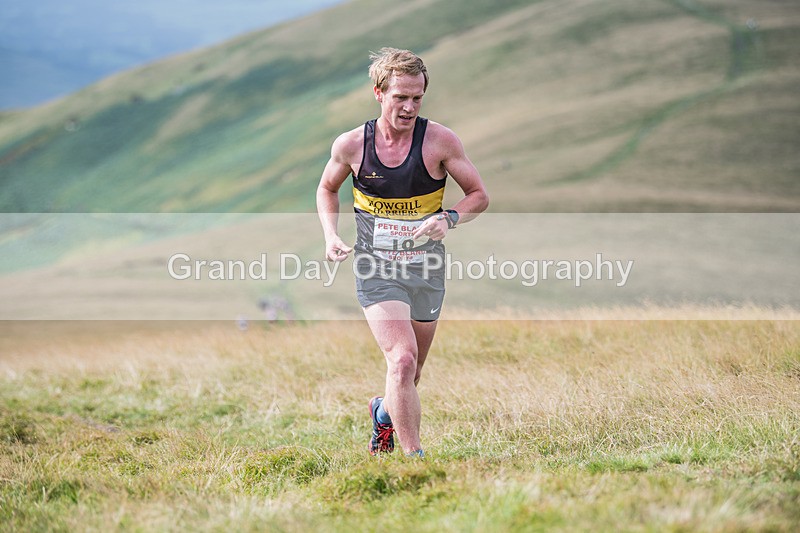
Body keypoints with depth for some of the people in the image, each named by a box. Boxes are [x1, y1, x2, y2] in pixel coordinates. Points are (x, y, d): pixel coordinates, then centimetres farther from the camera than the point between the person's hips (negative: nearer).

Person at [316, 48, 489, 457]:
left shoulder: (439, 141, -8)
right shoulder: (351, 145, -5)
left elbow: (479, 196, 0)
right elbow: (327, 189, 15)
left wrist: (448, 219, -19)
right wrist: (331, 236, -1)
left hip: (426, 268, 2)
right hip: (376, 269, -2)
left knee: (411, 373, 14)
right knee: (401, 360, -22)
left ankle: (384, 412, 49)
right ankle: (413, 457, -16)